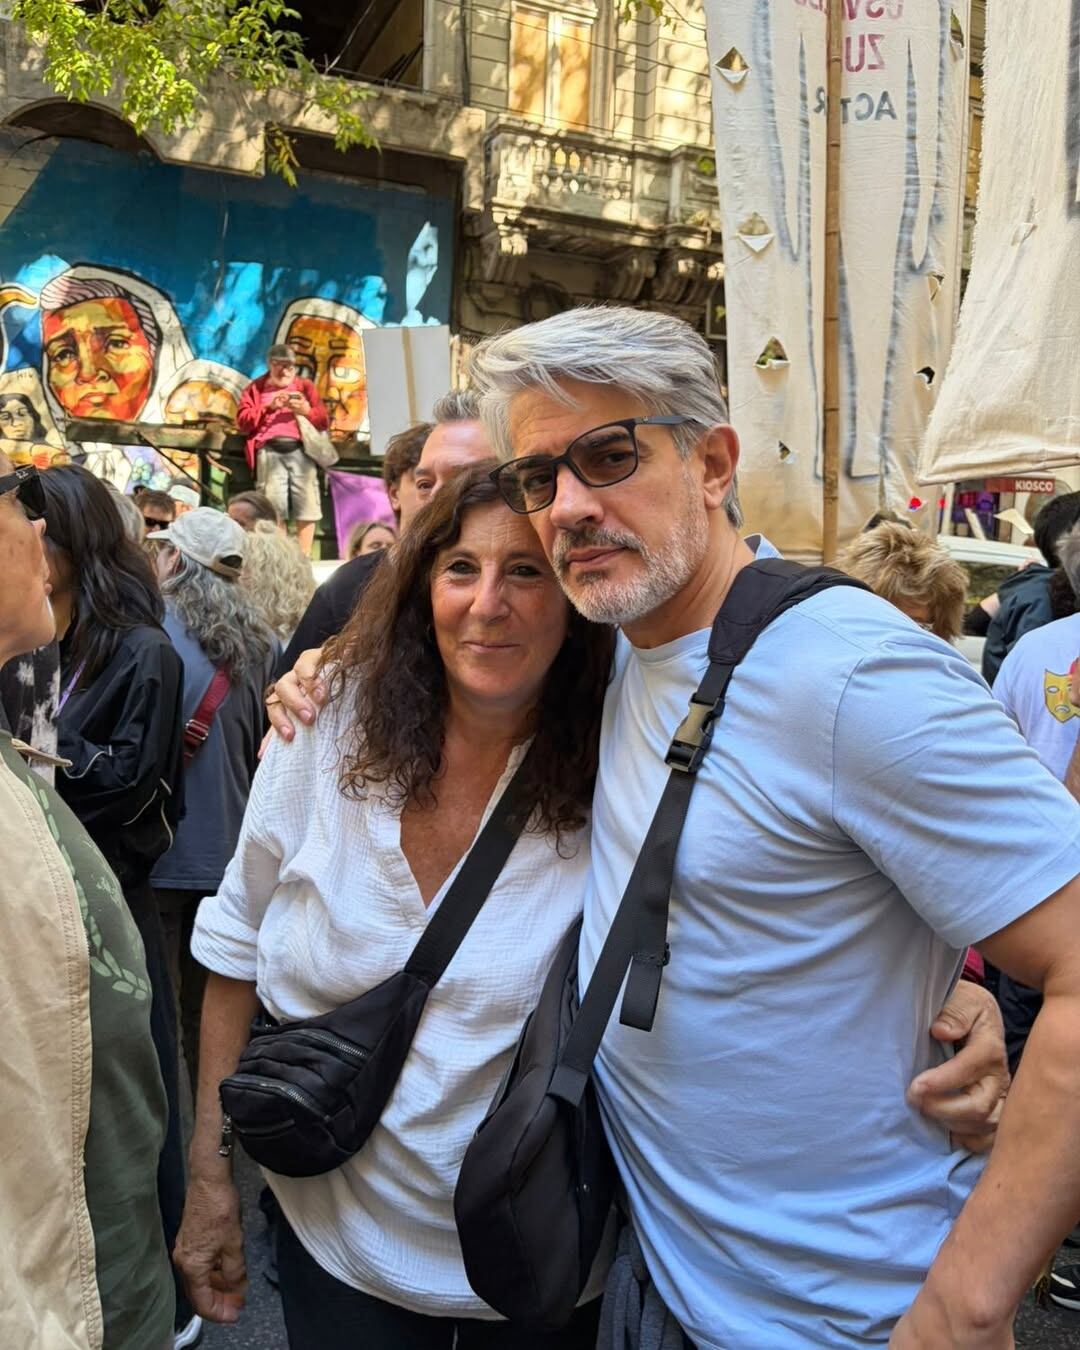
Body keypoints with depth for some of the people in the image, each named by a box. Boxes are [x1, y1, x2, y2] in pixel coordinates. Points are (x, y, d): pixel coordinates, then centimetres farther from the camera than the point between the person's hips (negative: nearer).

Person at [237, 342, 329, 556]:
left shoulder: (305, 386, 21)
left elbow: (323, 421, 14)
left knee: (307, 504, -7)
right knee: (273, 506, -8)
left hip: (300, 451, 1)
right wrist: (269, 407, -6)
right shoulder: (256, 388, 17)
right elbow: (242, 422, 4)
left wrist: (306, 410, -6)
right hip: (269, 452, -1)